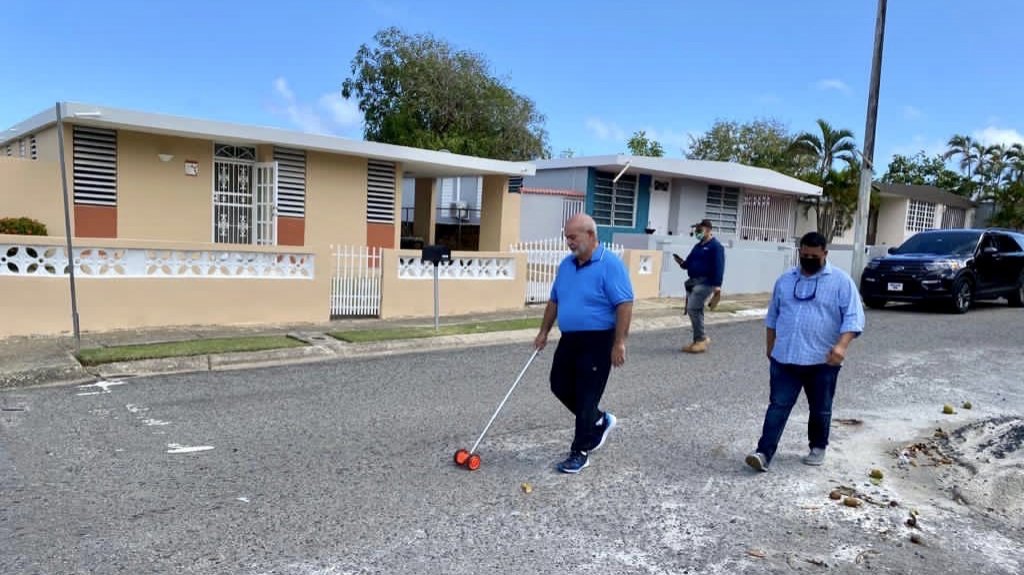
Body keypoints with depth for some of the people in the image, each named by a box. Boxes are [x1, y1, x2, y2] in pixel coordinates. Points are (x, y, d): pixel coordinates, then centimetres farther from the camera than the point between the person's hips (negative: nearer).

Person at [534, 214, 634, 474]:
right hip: (569, 340, 8)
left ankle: (580, 453, 12)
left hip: (597, 342, -8)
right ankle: (600, 421, 33)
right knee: (560, 387, 13)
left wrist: (619, 343, -22)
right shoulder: (566, 264, 8)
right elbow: (554, 301, 17)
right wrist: (544, 331, 15)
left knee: (586, 398, -2)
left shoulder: (610, 264, -16)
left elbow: (624, 305, -20)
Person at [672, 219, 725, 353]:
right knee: (695, 310, 10)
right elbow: (689, 263, 21)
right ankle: (701, 338, 21)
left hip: (705, 283, -9)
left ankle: (700, 340, -7)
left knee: (693, 308, -16)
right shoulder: (698, 246, 18)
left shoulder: (716, 246, -9)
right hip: (694, 281, 9)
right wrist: (682, 263, -2)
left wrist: (717, 285, -25)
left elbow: (718, 266, -17)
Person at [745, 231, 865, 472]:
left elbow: (853, 316, -11)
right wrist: (770, 346, 18)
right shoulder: (785, 280, 9)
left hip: (822, 360, -2)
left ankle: (818, 448, 32)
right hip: (784, 358, 2)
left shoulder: (841, 281, -4)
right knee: (778, 406, -3)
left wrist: (841, 345, -25)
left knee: (820, 410, 13)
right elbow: (773, 315, 18)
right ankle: (764, 453, -7)